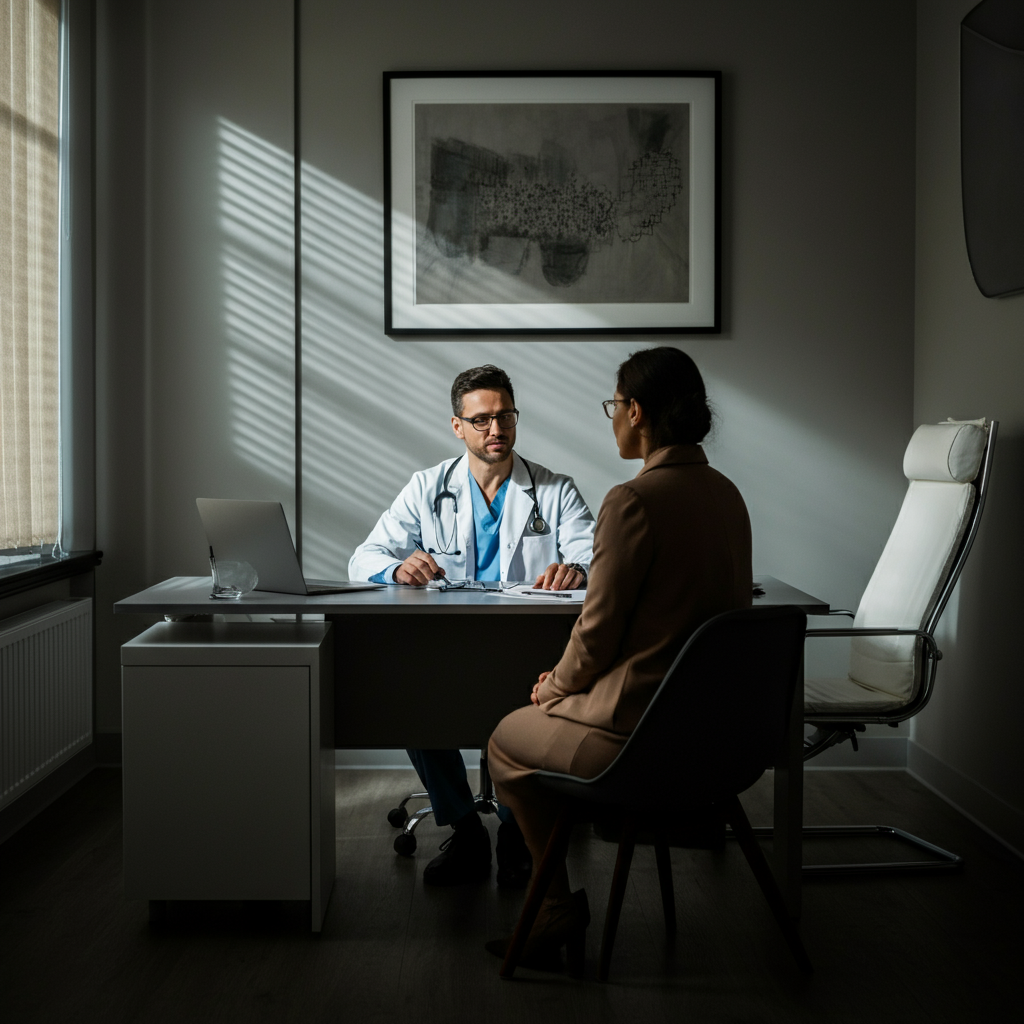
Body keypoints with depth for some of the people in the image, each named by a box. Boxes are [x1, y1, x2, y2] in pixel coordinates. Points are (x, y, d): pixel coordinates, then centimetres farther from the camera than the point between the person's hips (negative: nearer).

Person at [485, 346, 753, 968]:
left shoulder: (634, 501, -20)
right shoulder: (725, 493, 6)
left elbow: (599, 631, -17)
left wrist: (554, 686, 5)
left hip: (642, 732, -8)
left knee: (508, 741, 18)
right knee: (557, 715, 28)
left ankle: (561, 916, 27)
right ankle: (561, 911, 32)